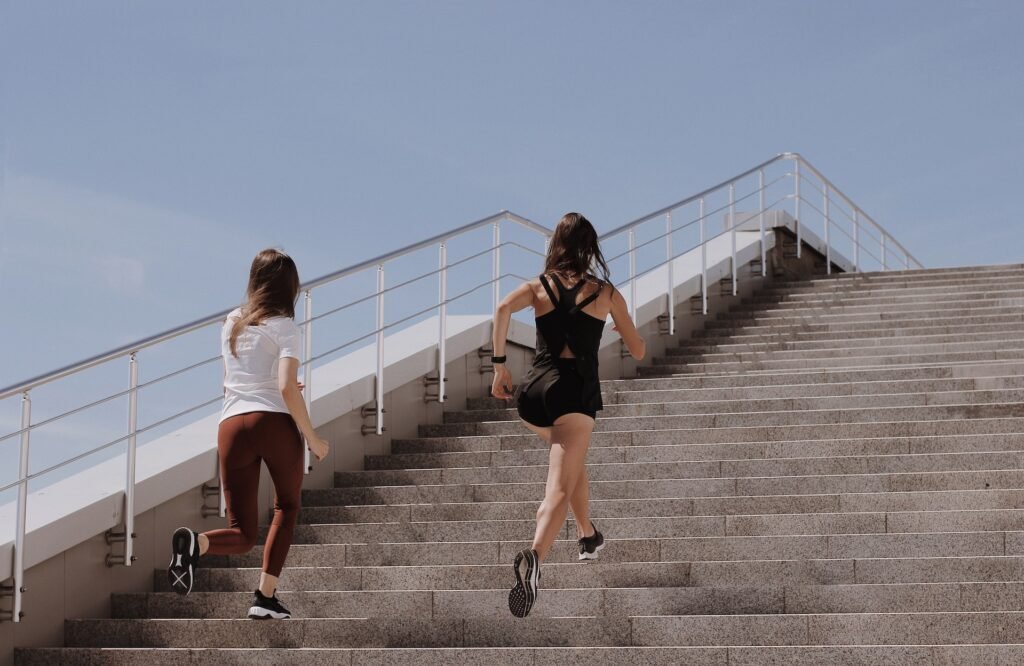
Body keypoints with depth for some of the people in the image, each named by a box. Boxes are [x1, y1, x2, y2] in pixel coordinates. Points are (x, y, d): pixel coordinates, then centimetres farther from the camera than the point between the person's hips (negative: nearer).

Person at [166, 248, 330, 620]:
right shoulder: (284, 327, 2)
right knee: (287, 506, 23)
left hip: (232, 425, 4)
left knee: (243, 536, 7)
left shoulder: (231, 325, 19)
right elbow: (287, 388, -11)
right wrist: (312, 438, -4)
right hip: (275, 422, -3)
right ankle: (265, 597, 13)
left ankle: (196, 542, -27)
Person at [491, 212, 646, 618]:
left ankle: (588, 536, 44)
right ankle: (534, 558, -43)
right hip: (576, 391, -4)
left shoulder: (538, 286, 13)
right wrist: (620, 326, 38)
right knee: (559, 487, -18)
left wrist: (499, 366, -6)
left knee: (572, 458, 34)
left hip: (533, 391, 4)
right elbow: (638, 352, 17)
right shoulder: (607, 293, 11)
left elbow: (504, 308, -10)